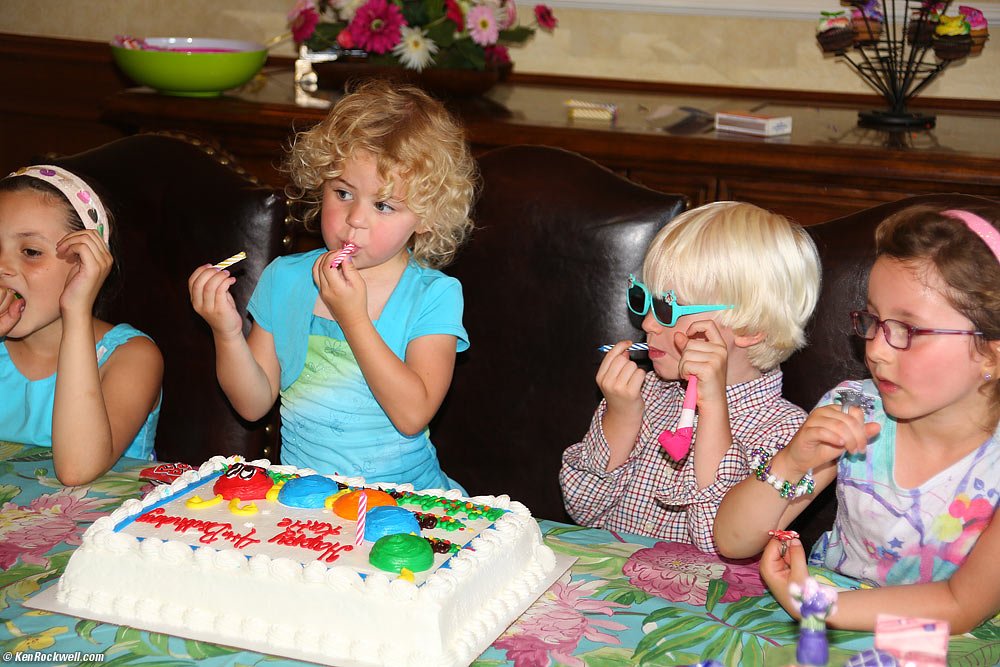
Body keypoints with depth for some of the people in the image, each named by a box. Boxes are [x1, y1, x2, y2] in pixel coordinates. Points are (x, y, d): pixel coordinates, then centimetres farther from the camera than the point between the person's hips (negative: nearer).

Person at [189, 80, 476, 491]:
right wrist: (227, 334, -11)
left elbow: (412, 416, -15)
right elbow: (253, 404, 7)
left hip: (405, 499, -2)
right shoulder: (284, 279, 6)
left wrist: (353, 319, -17)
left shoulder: (434, 295, -4)